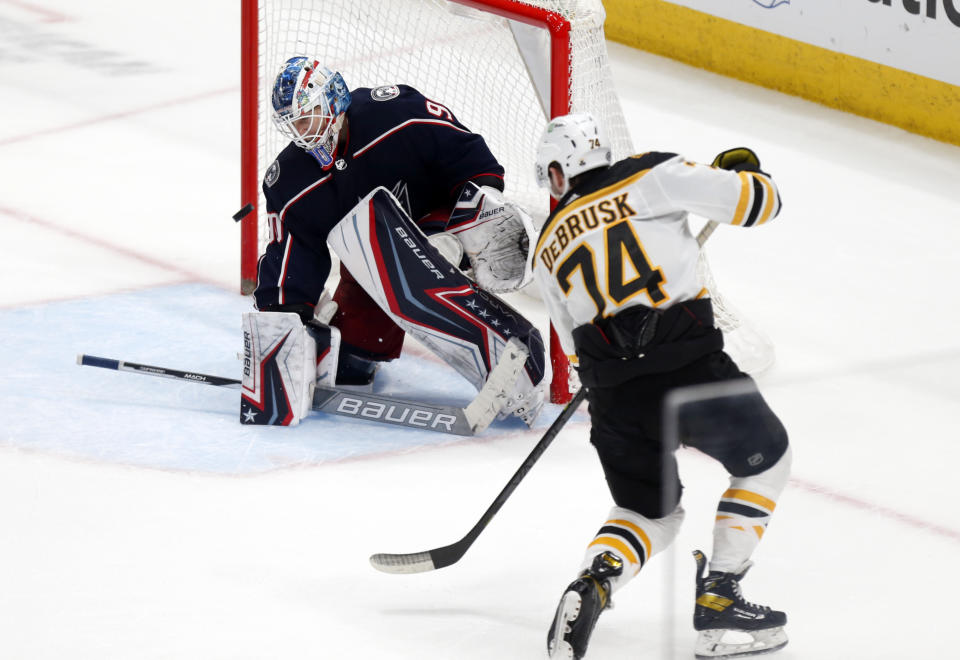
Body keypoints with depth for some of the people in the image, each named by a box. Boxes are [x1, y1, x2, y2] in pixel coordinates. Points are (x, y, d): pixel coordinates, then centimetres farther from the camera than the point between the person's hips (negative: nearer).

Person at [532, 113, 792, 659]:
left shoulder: (548, 249, 19)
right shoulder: (653, 178, 5)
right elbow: (756, 202, 0)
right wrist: (740, 169, 22)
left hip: (614, 396, 4)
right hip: (690, 363, -4)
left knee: (651, 511, 24)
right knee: (765, 461, 22)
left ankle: (591, 586, -7)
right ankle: (718, 603, 13)